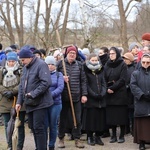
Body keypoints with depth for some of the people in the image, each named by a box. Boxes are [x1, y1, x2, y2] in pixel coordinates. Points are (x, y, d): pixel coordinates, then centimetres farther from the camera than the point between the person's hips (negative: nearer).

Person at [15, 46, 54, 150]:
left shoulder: (41, 65, -13)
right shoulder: (25, 67, 14)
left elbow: (46, 82, -23)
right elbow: (22, 85, 18)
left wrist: (33, 94, -22)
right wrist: (19, 101, 11)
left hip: (40, 103, -8)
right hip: (29, 103, 8)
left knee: (39, 128, -7)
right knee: (33, 127, 14)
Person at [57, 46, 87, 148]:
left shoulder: (79, 65, 6)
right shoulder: (60, 64, 0)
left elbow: (83, 81, 6)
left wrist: (84, 94, 0)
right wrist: (62, 78, -15)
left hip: (76, 97, 2)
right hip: (64, 96, -2)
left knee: (77, 119, 4)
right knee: (63, 118, 8)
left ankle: (77, 139, 15)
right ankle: (61, 139, 20)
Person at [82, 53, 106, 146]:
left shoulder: (101, 71, 13)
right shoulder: (86, 71, -2)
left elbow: (103, 83, 9)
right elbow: (86, 85, -8)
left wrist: (102, 93, -8)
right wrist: (94, 95, -16)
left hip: (101, 99, 4)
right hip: (90, 99, -4)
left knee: (100, 118, 5)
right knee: (91, 117, -2)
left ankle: (98, 136, 14)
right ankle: (90, 137, 8)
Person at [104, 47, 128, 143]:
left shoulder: (122, 65, -2)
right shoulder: (107, 65, 12)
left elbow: (122, 80, -10)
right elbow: (105, 79, 8)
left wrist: (112, 88, -16)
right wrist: (107, 89, -9)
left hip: (120, 94, -4)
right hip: (109, 95, 4)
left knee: (121, 115, -1)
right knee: (111, 115, 4)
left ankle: (122, 136, 7)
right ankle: (114, 135, 11)